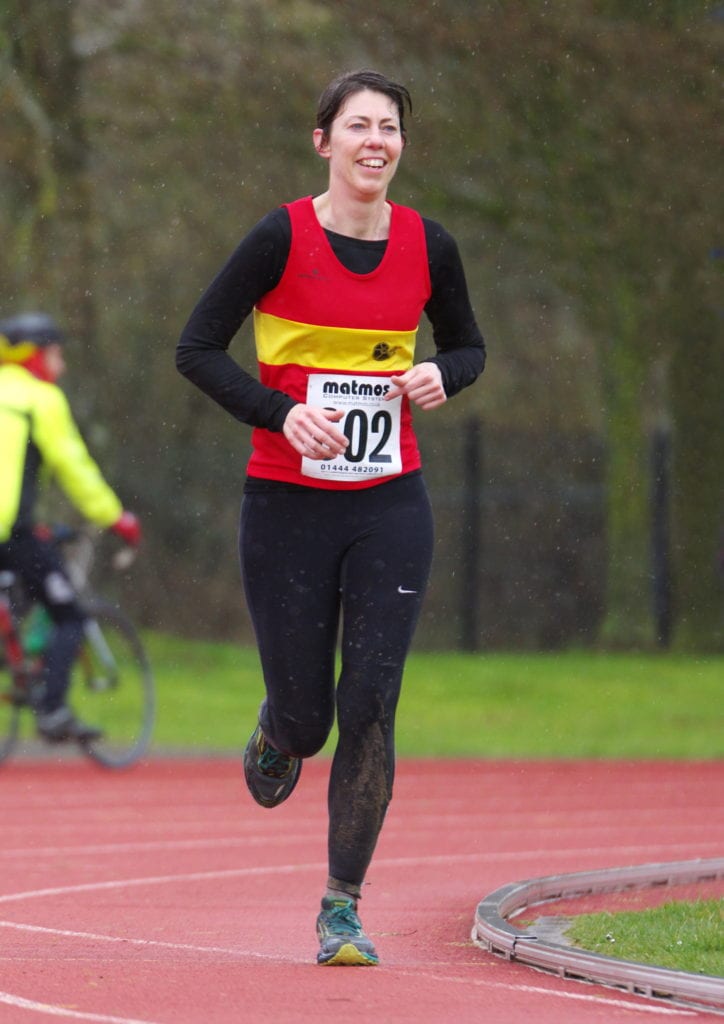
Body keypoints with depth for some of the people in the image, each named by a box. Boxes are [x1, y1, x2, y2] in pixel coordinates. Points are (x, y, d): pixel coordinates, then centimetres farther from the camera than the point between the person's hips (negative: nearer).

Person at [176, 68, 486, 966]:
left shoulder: (428, 247, 1)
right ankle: (277, 731, 42)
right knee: (305, 715, 2)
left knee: (370, 709, -7)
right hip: (289, 508, -2)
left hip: (391, 508, 2)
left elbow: (467, 346, 17)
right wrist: (282, 414, -19)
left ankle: (342, 908, 3)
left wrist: (441, 375, -6)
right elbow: (197, 350, -6)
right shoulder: (282, 238, -9)